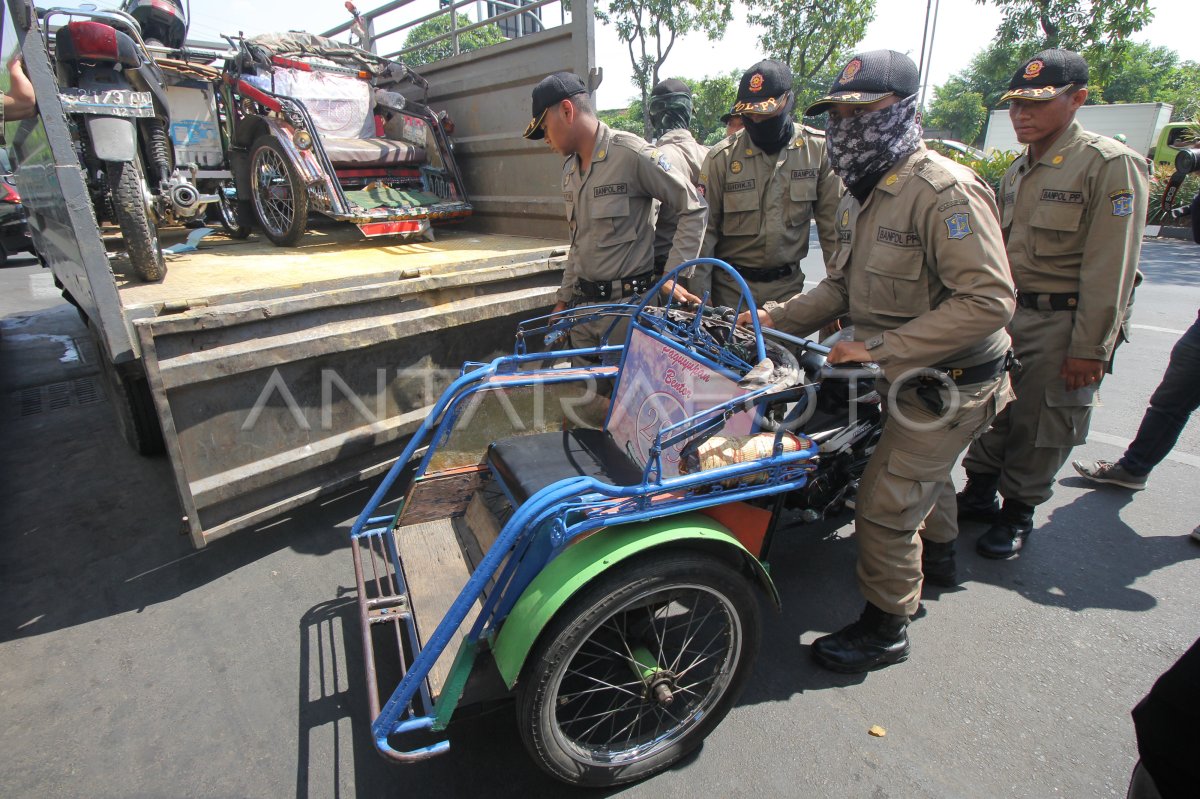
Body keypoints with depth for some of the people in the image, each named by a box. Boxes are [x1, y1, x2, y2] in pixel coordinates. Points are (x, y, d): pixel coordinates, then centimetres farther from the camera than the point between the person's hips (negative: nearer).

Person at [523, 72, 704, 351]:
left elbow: (692, 209, -9)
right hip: (582, 305, 7)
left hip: (627, 305, -7)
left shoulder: (630, 153, -12)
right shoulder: (570, 168, 13)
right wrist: (563, 299, 19)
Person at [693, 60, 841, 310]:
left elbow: (833, 225, 1)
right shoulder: (722, 156, -6)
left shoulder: (818, 149, -3)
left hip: (788, 284, 1)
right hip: (731, 286, -1)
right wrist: (700, 298, -8)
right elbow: (704, 229, -5)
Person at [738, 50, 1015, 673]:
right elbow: (843, 285, 9)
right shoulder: (861, 195, 6)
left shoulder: (945, 191, -24)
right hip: (910, 380, 9)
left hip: (946, 385, -9)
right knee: (924, 470, 29)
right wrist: (782, 318, -4)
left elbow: (989, 301, -30)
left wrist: (881, 348, -31)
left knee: (883, 506, -5)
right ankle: (938, 554, 58)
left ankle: (885, 628, 17)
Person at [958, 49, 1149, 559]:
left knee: (1041, 429, 4)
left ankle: (1018, 512, 21)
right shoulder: (1019, 169, 14)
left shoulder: (1111, 164, -10)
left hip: (1062, 324, -6)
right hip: (1006, 313, 7)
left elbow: (1110, 269, -15)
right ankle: (978, 494, 28)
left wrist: (1090, 348, -18)